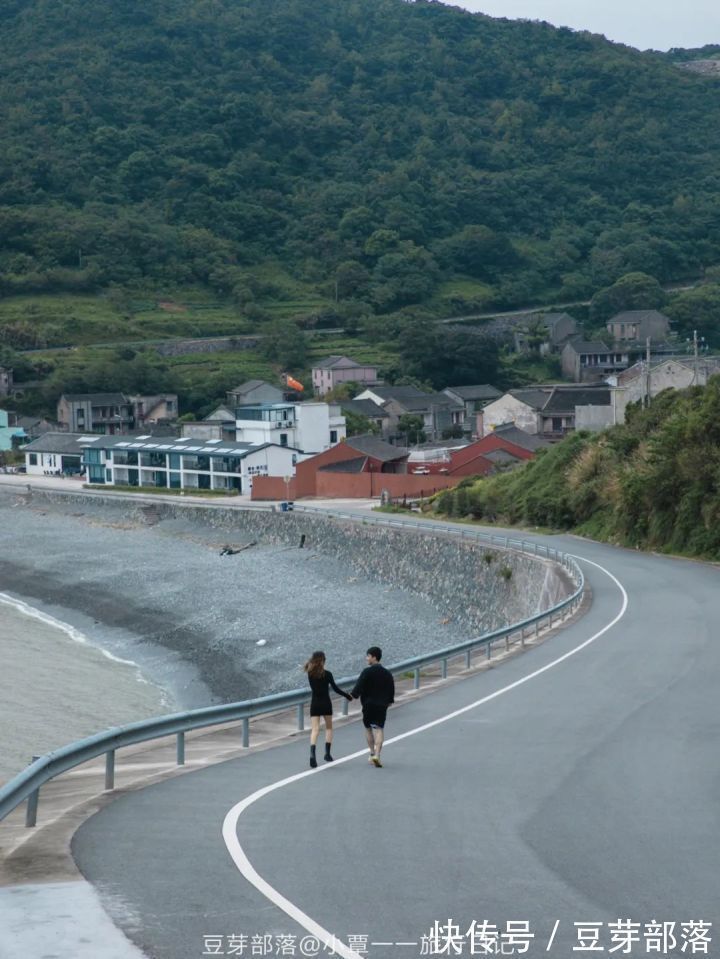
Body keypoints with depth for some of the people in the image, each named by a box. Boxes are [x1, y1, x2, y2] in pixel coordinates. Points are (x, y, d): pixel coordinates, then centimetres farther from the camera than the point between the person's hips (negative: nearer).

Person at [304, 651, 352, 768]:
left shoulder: (310, 674, -1)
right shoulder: (327, 674, -10)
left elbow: (314, 687, 9)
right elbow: (335, 688, -9)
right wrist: (347, 695, 1)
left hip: (315, 704, 2)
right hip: (325, 704, -2)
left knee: (315, 729, -3)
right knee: (329, 727, 19)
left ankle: (312, 754, -23)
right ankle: (327, 753, 14)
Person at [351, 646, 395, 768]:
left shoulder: (367, 672, -10)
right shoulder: (387, 673, 5)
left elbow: (359, 686, -16)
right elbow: (391, 689, 11)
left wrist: (354, 695, -1)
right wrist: (389, 701, 24)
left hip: (368, 704, -2)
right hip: (382, 706, 2)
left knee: (368, 728, 16)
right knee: (379, 729, -1)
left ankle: (372, 754, 19)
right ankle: (377, 755, -16)